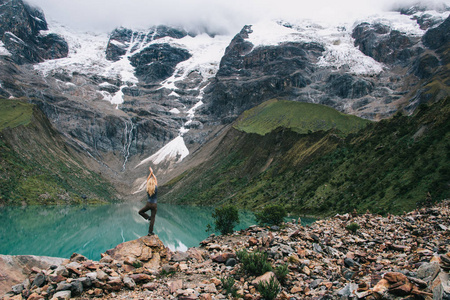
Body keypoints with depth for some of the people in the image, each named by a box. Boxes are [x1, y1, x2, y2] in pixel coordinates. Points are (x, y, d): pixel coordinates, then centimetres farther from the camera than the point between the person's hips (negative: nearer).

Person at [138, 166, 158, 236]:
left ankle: (148, 217, 4)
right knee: (153, 218, 5)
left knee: (140, 212, 25)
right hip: (154, 205, 0)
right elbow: (156, 180, 5)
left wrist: (150, 173, 12)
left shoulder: (148, 188, -7)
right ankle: (150, 232, 5)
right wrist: (152, 173, 12)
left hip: (148, 204, 1)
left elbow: (147, 180, 6)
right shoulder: (155, 188, -11)